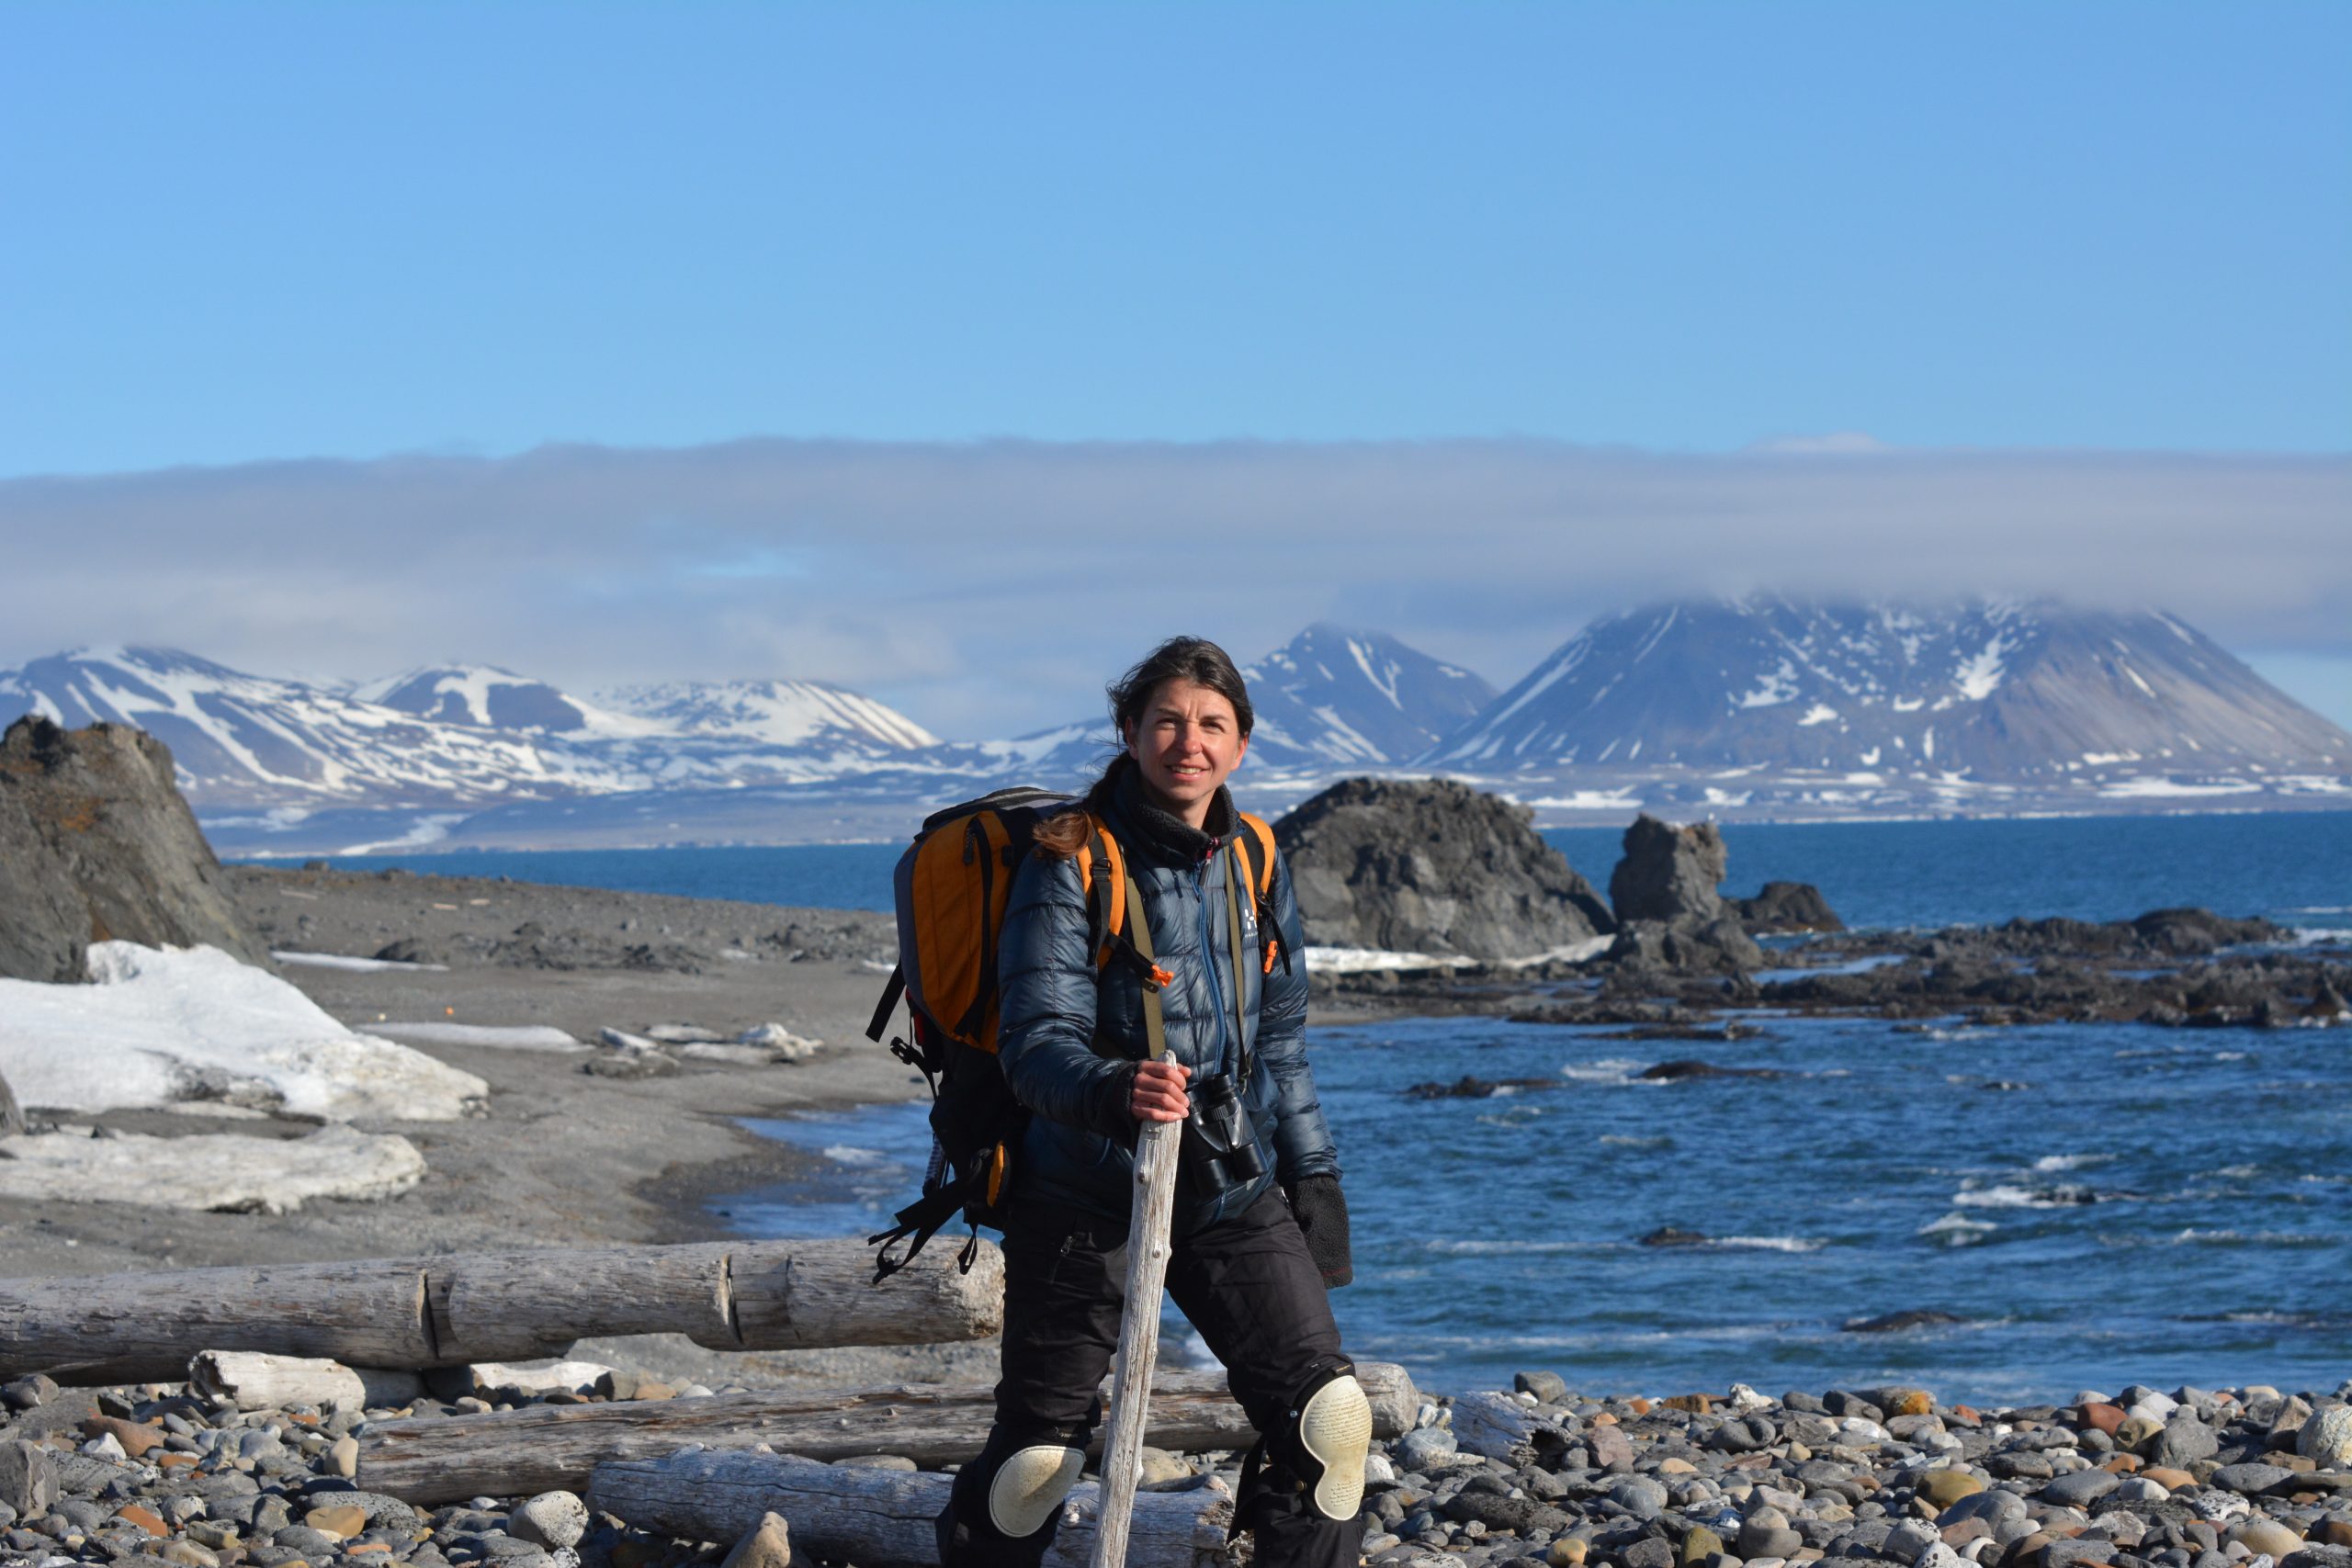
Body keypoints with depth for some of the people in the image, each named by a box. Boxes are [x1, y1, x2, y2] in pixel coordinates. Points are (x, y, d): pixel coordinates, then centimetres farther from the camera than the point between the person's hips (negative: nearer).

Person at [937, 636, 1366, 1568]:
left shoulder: (1253, 862, 6)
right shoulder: (1070, 862, -12)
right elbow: (1036, 1040, -21)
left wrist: (1312, 1176, 14)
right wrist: (1116, 1089, -41)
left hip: (1233, 1188, 4)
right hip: (1086, 1199, -4)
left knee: (1327, 1417, -7)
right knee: (1038, 1456, 0)